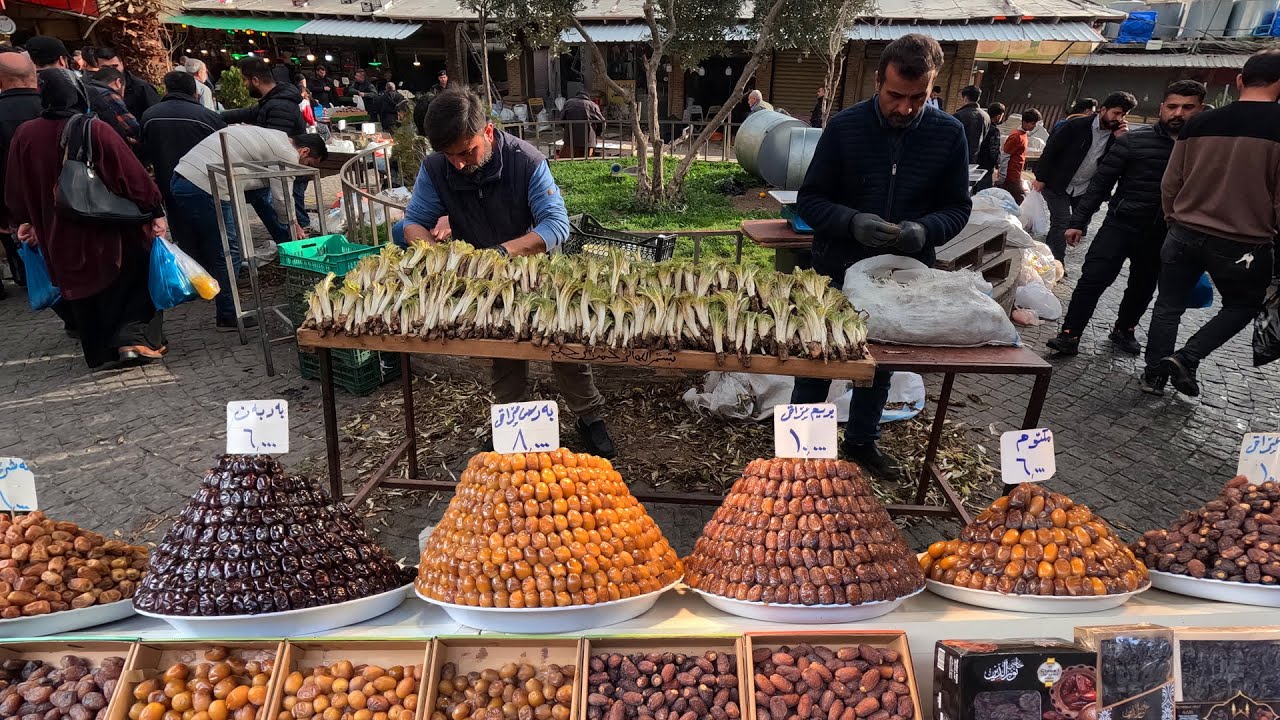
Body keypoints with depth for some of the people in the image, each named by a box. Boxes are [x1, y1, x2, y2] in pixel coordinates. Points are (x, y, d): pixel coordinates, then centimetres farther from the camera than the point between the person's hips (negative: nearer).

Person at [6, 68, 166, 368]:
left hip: (59, 239, 4)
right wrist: (155, 211, -8)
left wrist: (24, 220, 23)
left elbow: (16, 188, 9)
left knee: (82, 292, 17)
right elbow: (132, 175, -17)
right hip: (107, 232, -4)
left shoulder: (25, 134, -2)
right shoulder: (95, 130, -16)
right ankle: (131, 339, -3)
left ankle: (99, 353, 24)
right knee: (136, 277, 12)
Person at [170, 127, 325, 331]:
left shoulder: (270, 137, 25)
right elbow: (283, 201, -5)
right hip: (206, 189, -10)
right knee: (229, 253, 0)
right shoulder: (287, 154, -5)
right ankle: (227, 316, 9)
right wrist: (296, 230, 12)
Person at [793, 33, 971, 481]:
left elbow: (957, 207, 0)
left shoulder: (949, 134, -6)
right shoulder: (845, 126, -11)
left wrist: (926, 230, -22)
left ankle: (862, 441, 37)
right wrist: (852, 222, -27)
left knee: (881, 364, 17)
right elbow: (809, 200, -8)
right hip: (839, 271, -2)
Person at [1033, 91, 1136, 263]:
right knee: (1062, 223, -12)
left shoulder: (1119, 135, 0)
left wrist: (1119, 140, -18)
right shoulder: (1078, 126, -12)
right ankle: (1058, 264, -5)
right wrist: (1040, 178, -10)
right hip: (1058, 185, -5)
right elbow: (1051, 149, -9)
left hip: (1085, 190, 5)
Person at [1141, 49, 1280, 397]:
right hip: (1244, 245, -3)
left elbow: (1169, 183, 7)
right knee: (1243, 306, 18)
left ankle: (1154, 372, 18)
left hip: (1185, 234, 3)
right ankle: (1187, 358, 3)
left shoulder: (1199, 124, 0)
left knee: (1169, 304, 15)